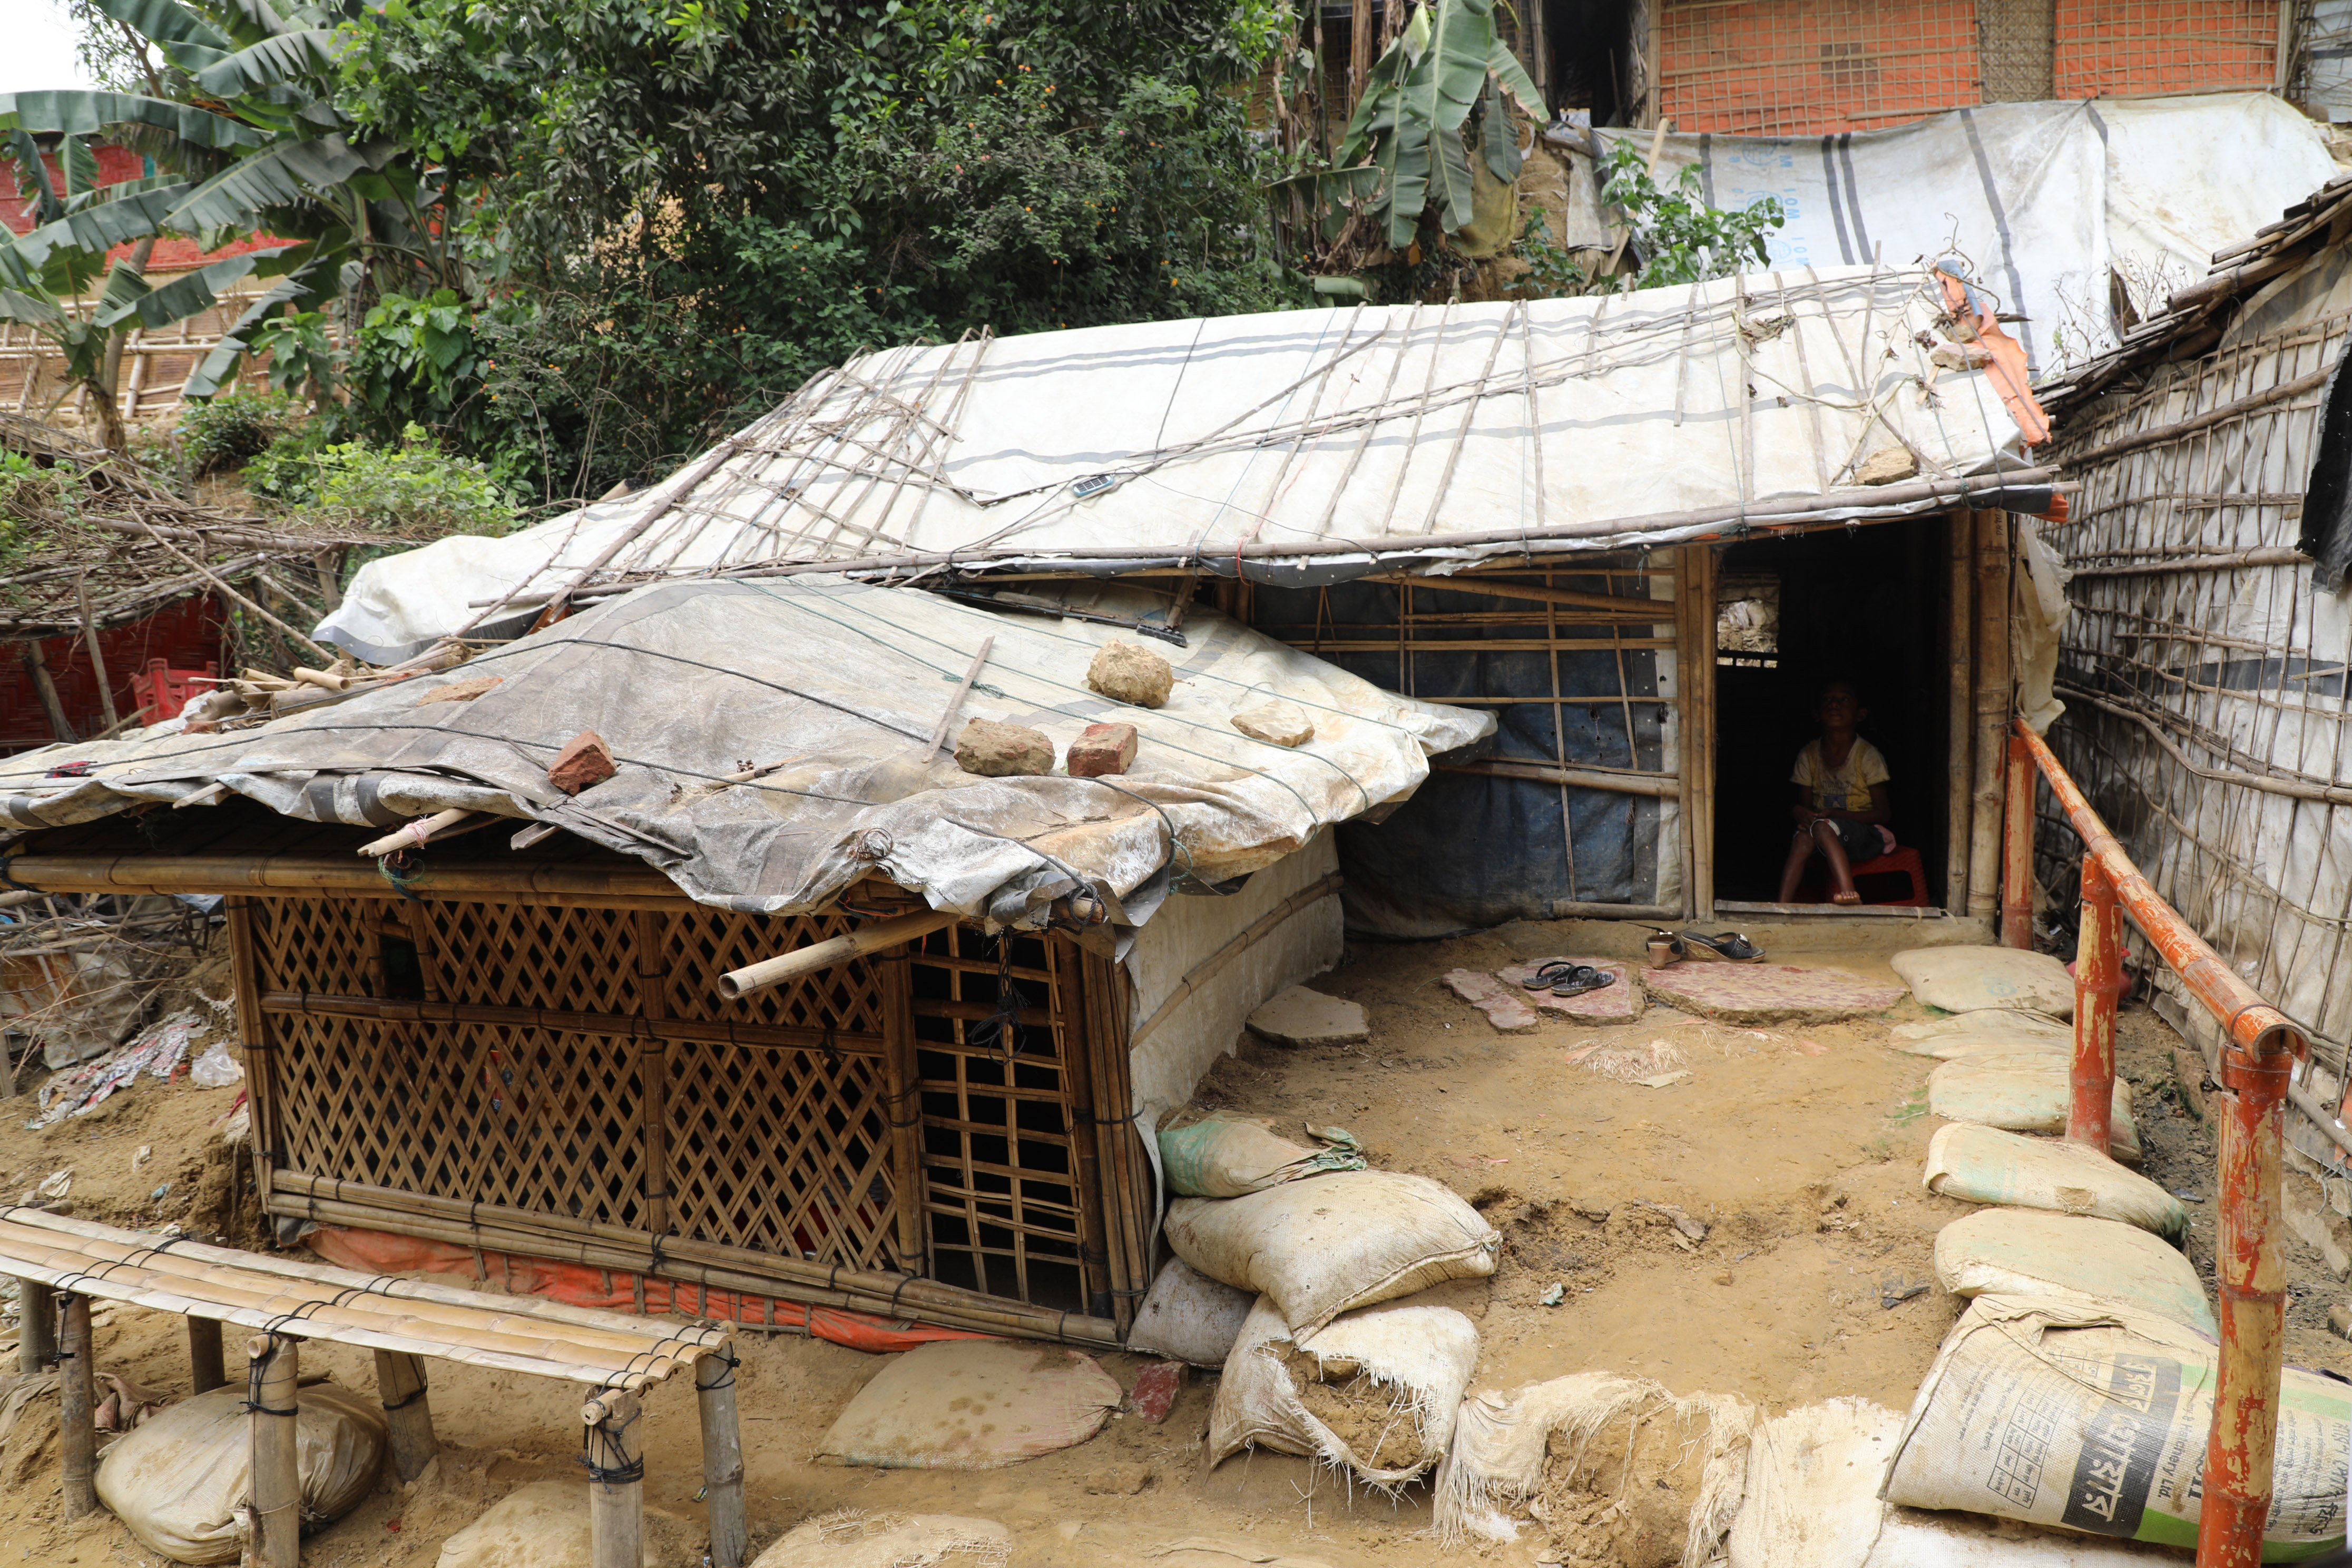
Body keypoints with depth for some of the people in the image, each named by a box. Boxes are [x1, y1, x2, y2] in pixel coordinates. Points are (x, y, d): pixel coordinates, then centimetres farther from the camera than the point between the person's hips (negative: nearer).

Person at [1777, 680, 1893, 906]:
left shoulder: (1868, 755, -6)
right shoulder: (1809, 755, 7)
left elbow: (1883, 812, -8)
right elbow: (1803, 803, 10)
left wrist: (1835, 814, -20)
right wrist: (1802, 813, -17)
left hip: (1865, 833, -4)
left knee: (1822, 828, -34)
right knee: (1803, 839, -30)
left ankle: (1848, 892, -47)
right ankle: (1783, 906, -37)